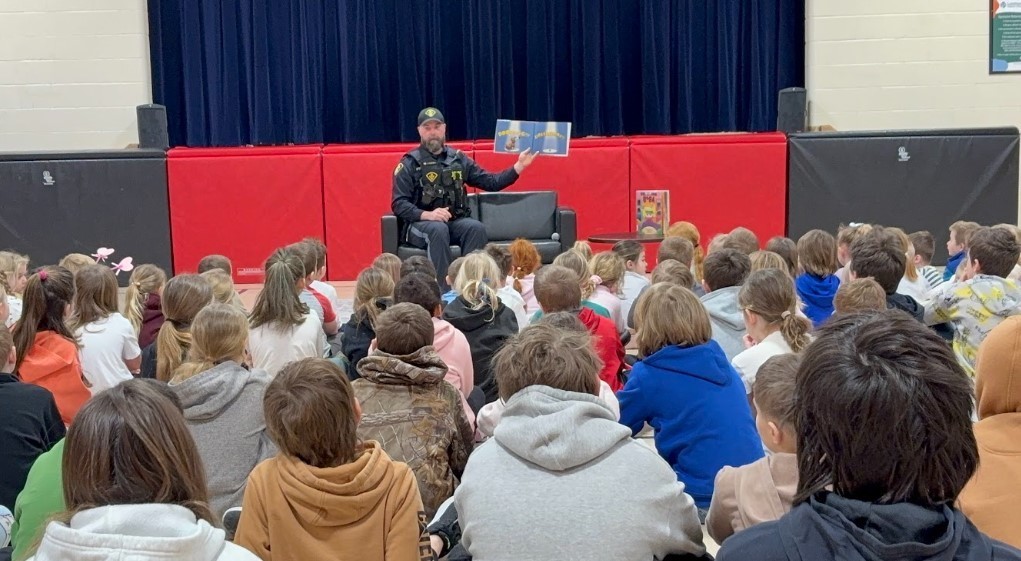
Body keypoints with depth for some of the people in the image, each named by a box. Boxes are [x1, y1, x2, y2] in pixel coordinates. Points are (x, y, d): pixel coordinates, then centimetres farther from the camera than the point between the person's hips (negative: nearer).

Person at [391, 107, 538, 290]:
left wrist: (520, 165, 4)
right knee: (438, 229, -36)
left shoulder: (458, 159, 14)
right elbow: (398, 204, -6)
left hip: (456, 222, 3)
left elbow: (491, 182, 15)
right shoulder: (410, 163, 1)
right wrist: (427, 214, -23)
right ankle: (443, 292, -37)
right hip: (420, 224, -3)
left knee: (476, 228, -28)